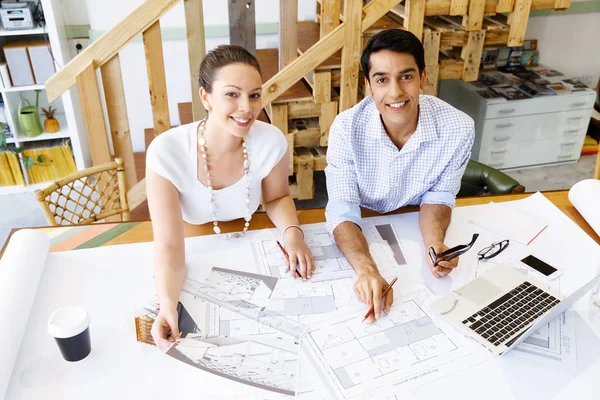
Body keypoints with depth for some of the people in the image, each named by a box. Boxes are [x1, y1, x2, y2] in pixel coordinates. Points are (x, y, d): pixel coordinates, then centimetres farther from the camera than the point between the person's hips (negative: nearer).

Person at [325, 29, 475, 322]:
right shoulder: (347, 128, -24)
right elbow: (343, 210, -25)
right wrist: (367, 270, -43)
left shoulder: (458, 128, -22)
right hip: (361, 234, -1)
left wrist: (435, 243, -28)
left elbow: (438, 195, -7)